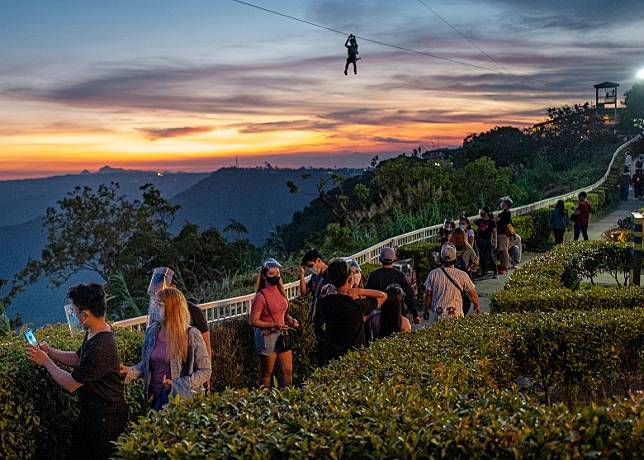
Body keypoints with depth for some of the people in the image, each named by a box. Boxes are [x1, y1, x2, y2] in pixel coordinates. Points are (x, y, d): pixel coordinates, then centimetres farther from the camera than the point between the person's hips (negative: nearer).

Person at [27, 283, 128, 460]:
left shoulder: (100, 348, -32)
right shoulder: (94, 333, 0)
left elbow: (71, 384, -22)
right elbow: (78, 359, 16)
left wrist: (46, 362, -9)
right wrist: (50, 351, 3)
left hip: (106, 420, -10)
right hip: (90, 412, 10)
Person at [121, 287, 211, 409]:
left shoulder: (191, 335, -9)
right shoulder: (152, 331, 4)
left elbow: (205, 371, -7)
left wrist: (180, 384, -17)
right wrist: (131, 371, -3)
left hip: (181, 399, -4)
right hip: (156, 398, 4)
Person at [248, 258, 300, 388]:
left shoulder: (280, 291, 7)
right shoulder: (261, 296, -15)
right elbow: (253, 321, -17)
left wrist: (290, 319, 1)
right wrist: (274, 325, -24)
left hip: (282, 335, 7)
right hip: (267, 337, -7)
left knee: (288, 370, 9)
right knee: (266, 373, 6)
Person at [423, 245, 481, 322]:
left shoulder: (433, 274, -4)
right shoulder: (462, 275, -6)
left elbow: (428, 294, 1)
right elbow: (472, 293, 4)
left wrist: (426, 310, 16)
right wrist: (477, 306, 23)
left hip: (438, 315, 1)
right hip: (456, 315, -1)